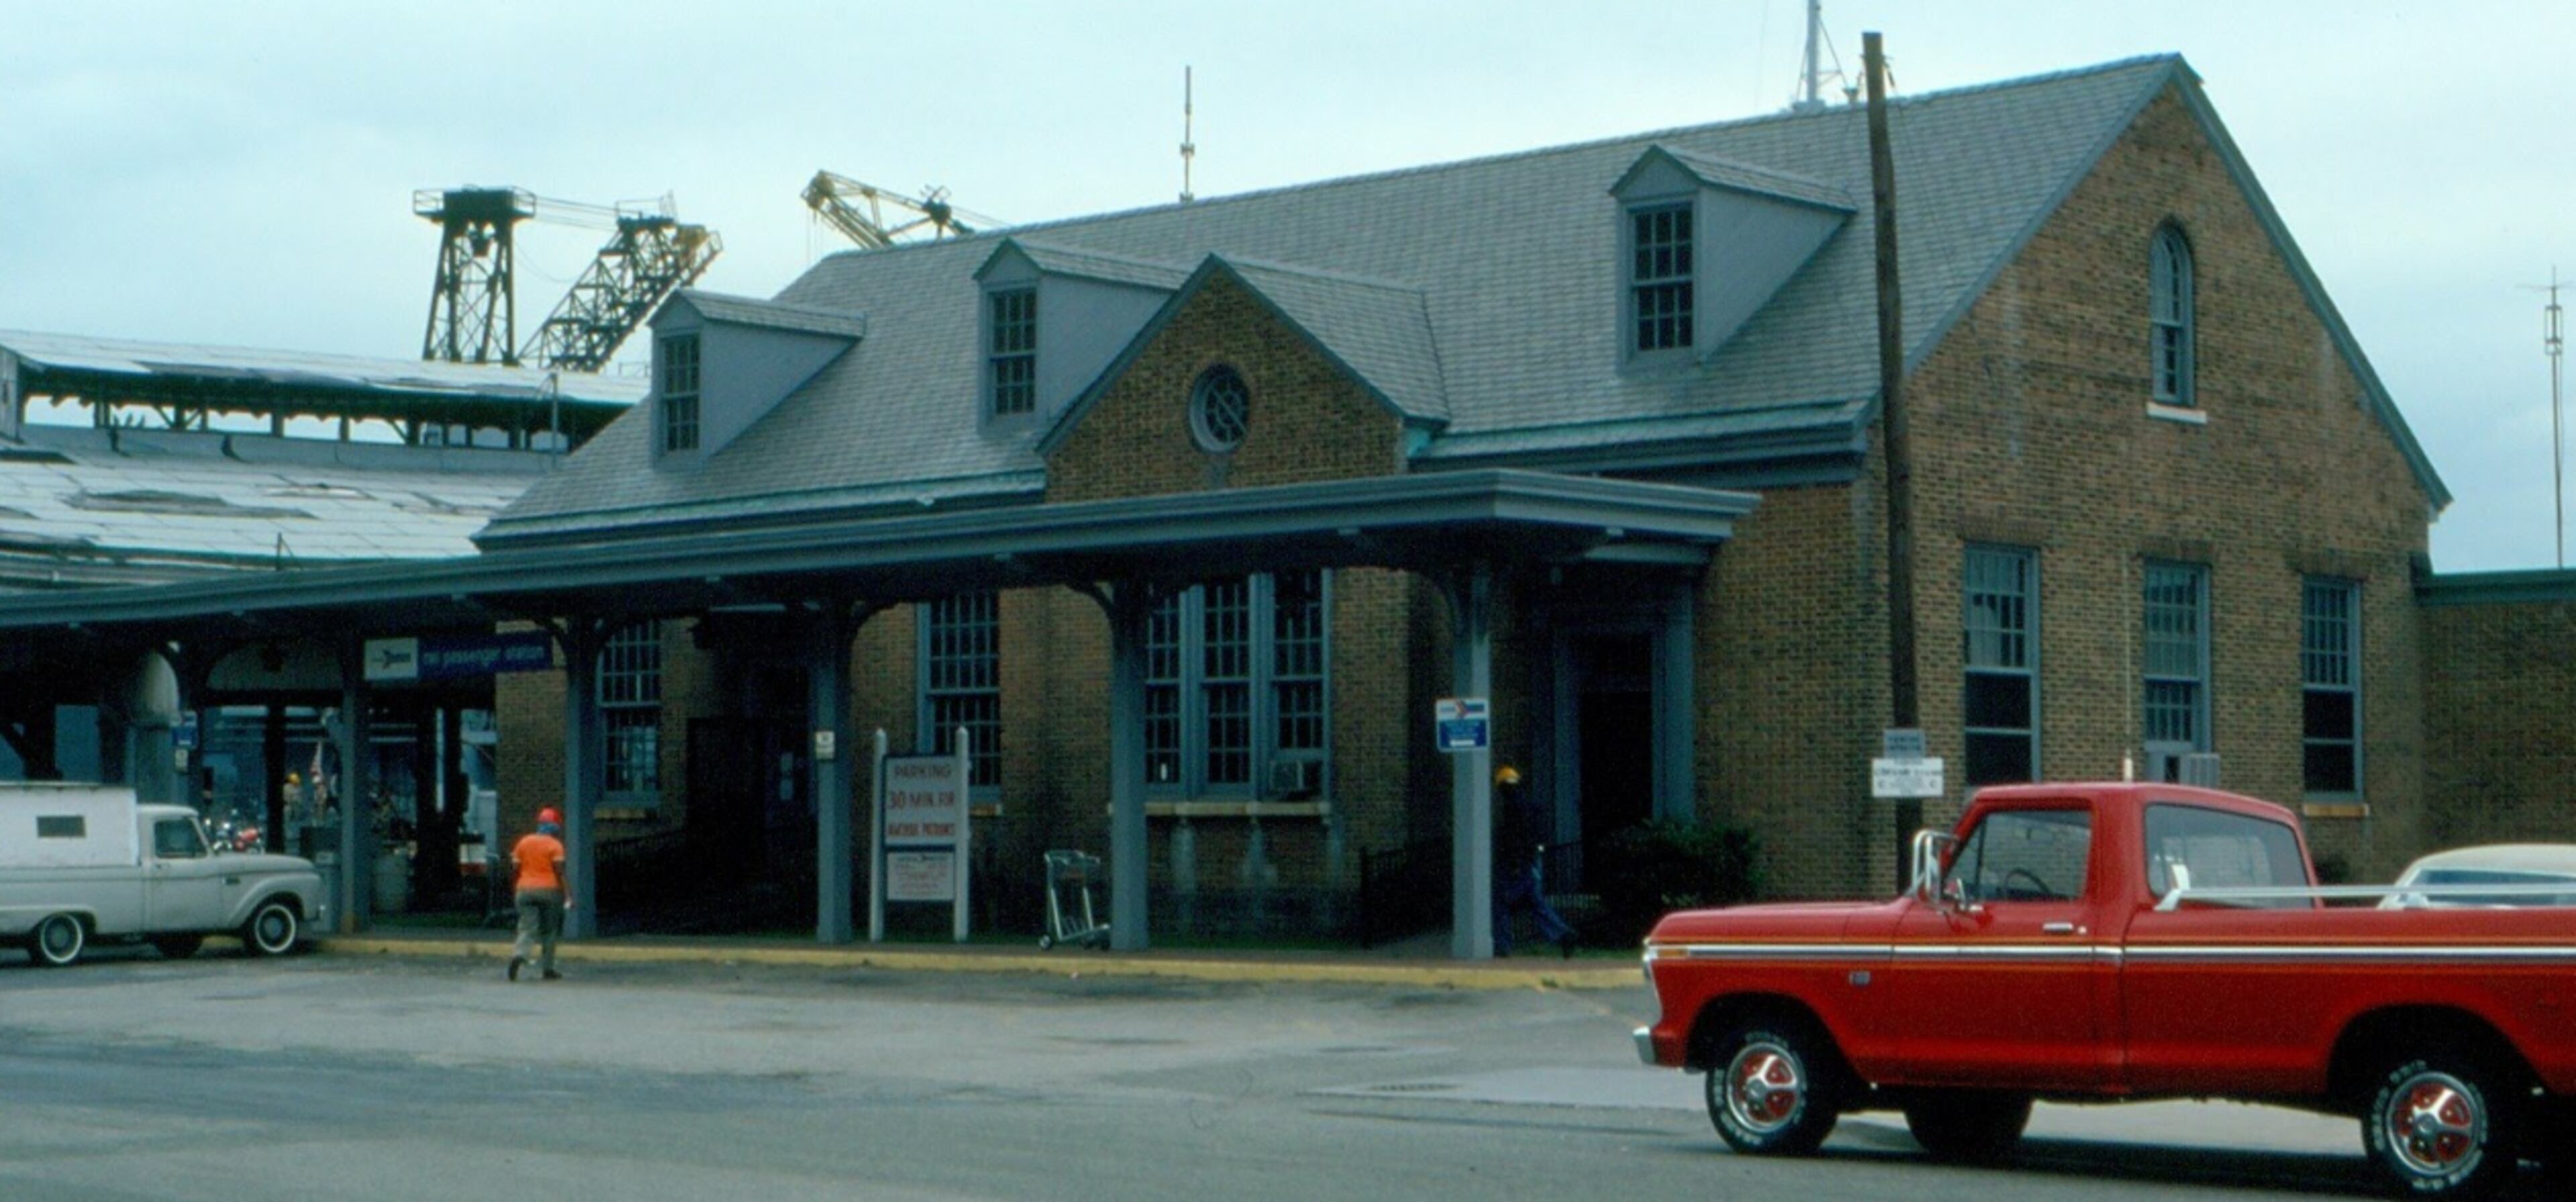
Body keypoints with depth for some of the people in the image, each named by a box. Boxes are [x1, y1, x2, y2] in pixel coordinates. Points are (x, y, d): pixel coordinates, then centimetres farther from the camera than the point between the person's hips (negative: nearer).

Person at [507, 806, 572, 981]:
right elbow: (559, 872, -12)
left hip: (525, 890, 3)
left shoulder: (524, 842, 9)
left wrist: (515, 893, 18)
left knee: (528, 929, 0)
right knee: (549, 931, 9)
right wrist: (567, 894, -11)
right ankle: (547, 969, 12)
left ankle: (518, 954, -28)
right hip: (549, 889, -3)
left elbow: (516, 867, 9)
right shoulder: (555, 845, -6)